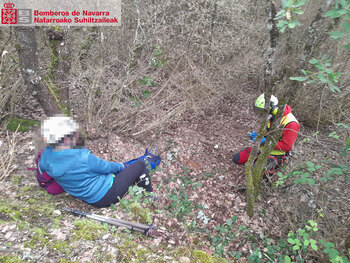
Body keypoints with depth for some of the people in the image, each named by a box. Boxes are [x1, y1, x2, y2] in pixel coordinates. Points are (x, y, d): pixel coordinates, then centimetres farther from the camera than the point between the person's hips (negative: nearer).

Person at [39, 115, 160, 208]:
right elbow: (107, 167, -16)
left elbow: (42, 170, 13)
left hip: (88, 198, 9)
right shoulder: (84, 159, -33)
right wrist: (121, 166, 7)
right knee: (140, 165, 3)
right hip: (107, 195, -8)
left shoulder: (45, 156, -11)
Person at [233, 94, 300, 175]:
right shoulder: (271, 116, -1)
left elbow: (287, 146, -23)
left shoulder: (291, 123, -24)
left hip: (276, 155, -7)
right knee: (237, 158, 3)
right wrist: (257, 134, -7)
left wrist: (267, 142, -28)